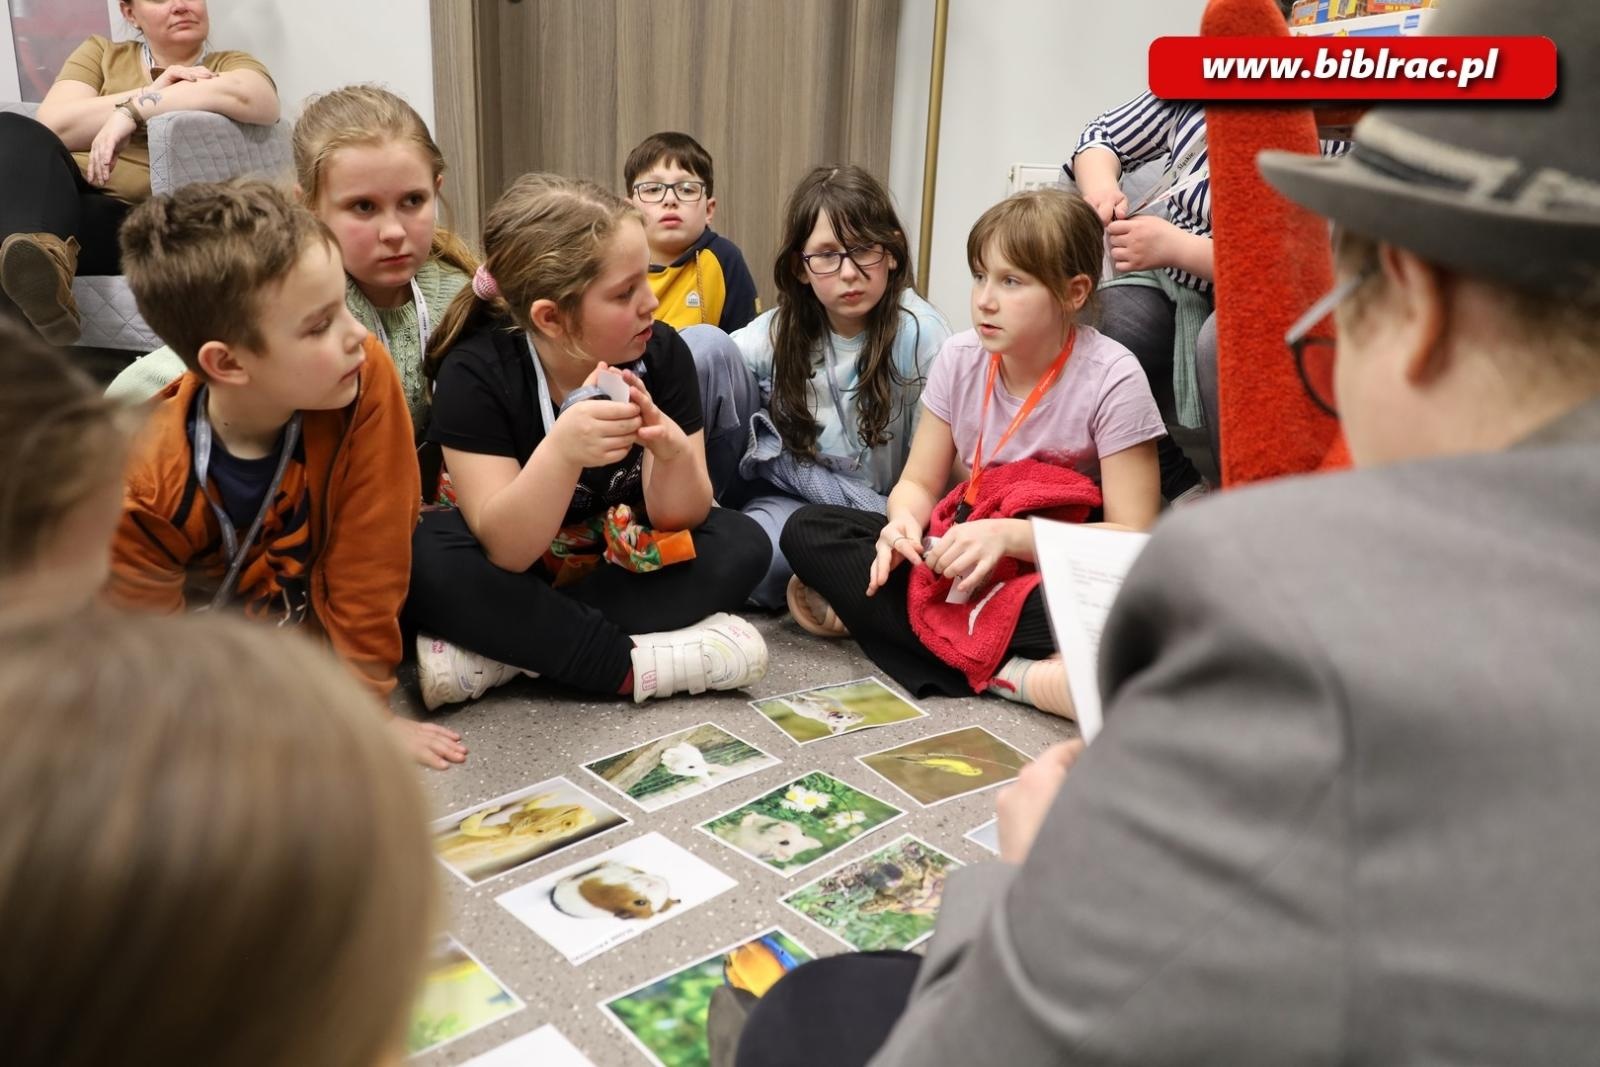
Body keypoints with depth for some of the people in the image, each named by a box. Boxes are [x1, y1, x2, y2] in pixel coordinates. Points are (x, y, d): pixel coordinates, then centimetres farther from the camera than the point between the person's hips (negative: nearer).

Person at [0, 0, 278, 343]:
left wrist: (134, 109, -14)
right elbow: (53, 126, 3)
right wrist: (153, 92, -5)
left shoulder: (231, 65, 14)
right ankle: (43, 251, -49)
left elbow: (261, 102, -14)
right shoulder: (100, 53, 22)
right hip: (61, 195, 3)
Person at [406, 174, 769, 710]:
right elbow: (506, 551, -27)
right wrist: (560, 451, -46)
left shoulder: (662, 352, -16)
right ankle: (632, 665, -25)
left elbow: (679, 521, -15)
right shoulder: (475, 372, -23)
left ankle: (499, 652, -24)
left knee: (741, 543, -23)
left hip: (625, 564, 3)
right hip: (518, 575, -3)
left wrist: (673, 451, -39)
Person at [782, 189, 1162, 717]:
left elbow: (1133, 539, -17)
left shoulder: (1112, 380, -15)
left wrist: (1010, 535, -29)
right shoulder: (960, 358, -2)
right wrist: (904, 521, -21)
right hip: (962, 555, 6)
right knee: (807, 530, -14)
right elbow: (918, 483, 4)